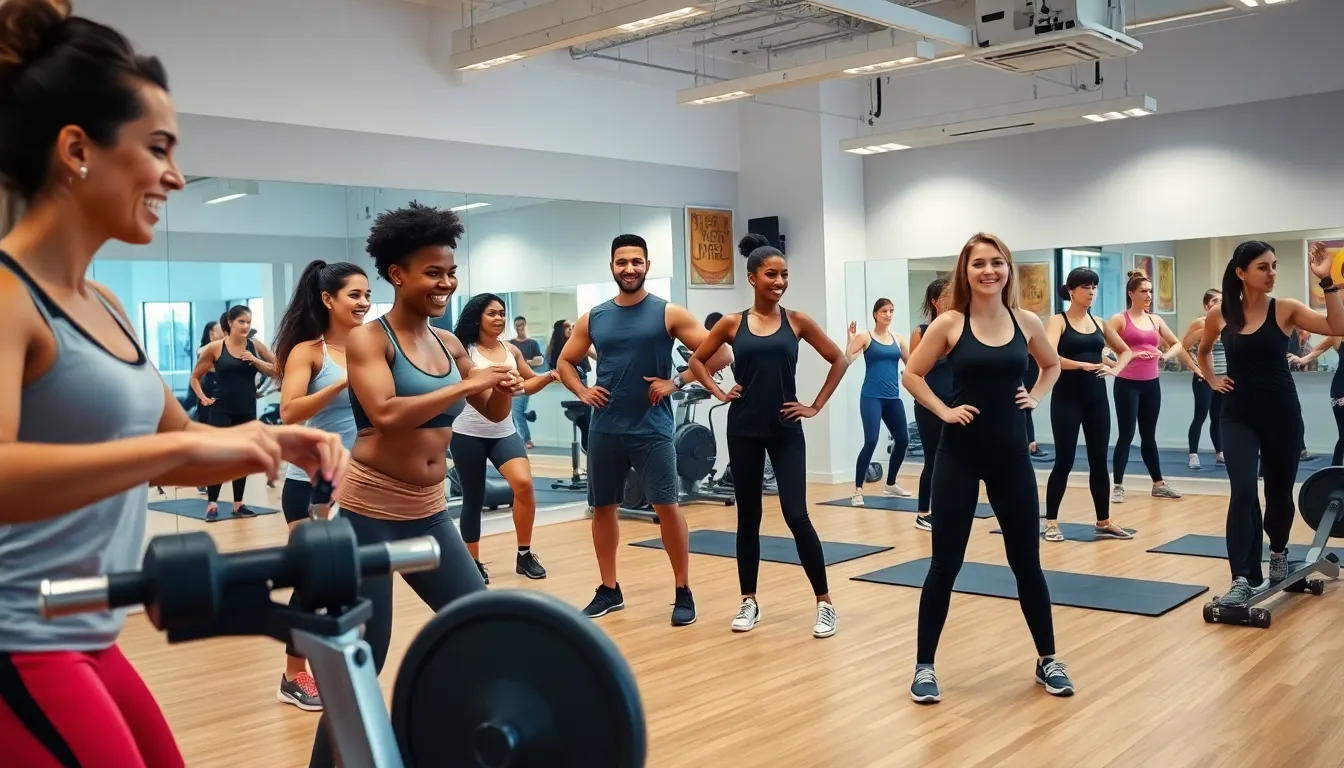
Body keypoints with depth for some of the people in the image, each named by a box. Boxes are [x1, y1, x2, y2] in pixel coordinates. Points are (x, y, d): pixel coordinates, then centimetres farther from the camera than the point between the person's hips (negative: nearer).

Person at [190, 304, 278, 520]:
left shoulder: (255, 347, 1)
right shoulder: (215, 348, -5)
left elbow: (276, 370, 2)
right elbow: (195, 377, 6)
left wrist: (255, 361, -10)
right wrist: (204, 398, -3)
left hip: (247, 411, 3)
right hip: (221, 411, -3)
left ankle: (238, 504, 18)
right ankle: (212, 505, 0)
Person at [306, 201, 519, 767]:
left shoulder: (450, 344, 8)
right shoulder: (368, 339, -10)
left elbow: (495, 414, 13)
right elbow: (386, 413, -25)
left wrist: (504, 388, -9)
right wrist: (468, 384, -23)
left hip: (430, 514, 7)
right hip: (370, 515, -7)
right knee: (362, 660, -2)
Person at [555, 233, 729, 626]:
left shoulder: (668, 313, -3)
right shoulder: (593, 318, 8)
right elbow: (565, 362, 19)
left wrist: (676, 381, -11)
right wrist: (582, 391, 2)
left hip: (652, 428, -4)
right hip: (604, 429, 4)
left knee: (667, 506, -6)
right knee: (603, 508, 10)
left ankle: (683, 593, 6)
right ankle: (609, 590, 24)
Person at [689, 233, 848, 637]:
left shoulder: (797, 321, -1)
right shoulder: (732, 324, 0)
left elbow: (839, 360, 6)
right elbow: (697, 360, 13)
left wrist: (816, 406, 2)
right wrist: (718, 392, 0)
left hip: (786, 430, -1)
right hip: (744, 430, 1)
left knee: (796, 515, -7)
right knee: (748, 517, 9)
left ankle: (825, 603, 5)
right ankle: (749, 601, 21)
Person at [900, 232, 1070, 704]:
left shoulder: (1026, 323, 2)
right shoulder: (949, 324, -6)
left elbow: (1051, 366, 20)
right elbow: (911, 374, 0)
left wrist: (1036, 397, 4)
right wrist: (943, 411, -10)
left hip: (1011, 456, 3)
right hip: (960, 457, -3)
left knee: (1026, 561, 12)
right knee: (945, 563, 1)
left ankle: (1047, 660, 28)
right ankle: (924, 666, 13)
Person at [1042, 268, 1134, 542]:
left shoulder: (1099, 323, 10)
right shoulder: (1058, 321, -6)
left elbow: (1126, 351, 22)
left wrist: (1115, 369, 3)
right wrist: (1083, 365, -31)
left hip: (1096, 397, 5)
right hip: (1067, 397, -5)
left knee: (1099, 459, 9)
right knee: (1064, 460, -2)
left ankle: (1104, 522, 19)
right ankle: (1051, 522, 9)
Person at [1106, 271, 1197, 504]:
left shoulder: (1155, 320, 11)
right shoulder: (1120, 319, -5)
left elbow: (1176, 344, 20)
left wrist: (1194, 367, 14)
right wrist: (1130, 354, -26)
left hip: (1151, 384, 5)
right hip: (1127, 384, -5)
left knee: (1149, 435, 13)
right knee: (1126, 435, -3)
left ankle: (1158, 484, 21)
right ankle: (1118, 486, 4)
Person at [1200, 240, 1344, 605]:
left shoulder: (1286, 309, -5)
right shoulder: (1219, 315, 0)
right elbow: (1203, 350, 21)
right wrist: (1211, 380, 8)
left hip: (1281, 414, 0)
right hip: (1238, 416, 0)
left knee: (1279, 491, 15)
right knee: (1243, 491, -16)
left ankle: (1278, 553, 43)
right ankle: (1243, 579, -17)